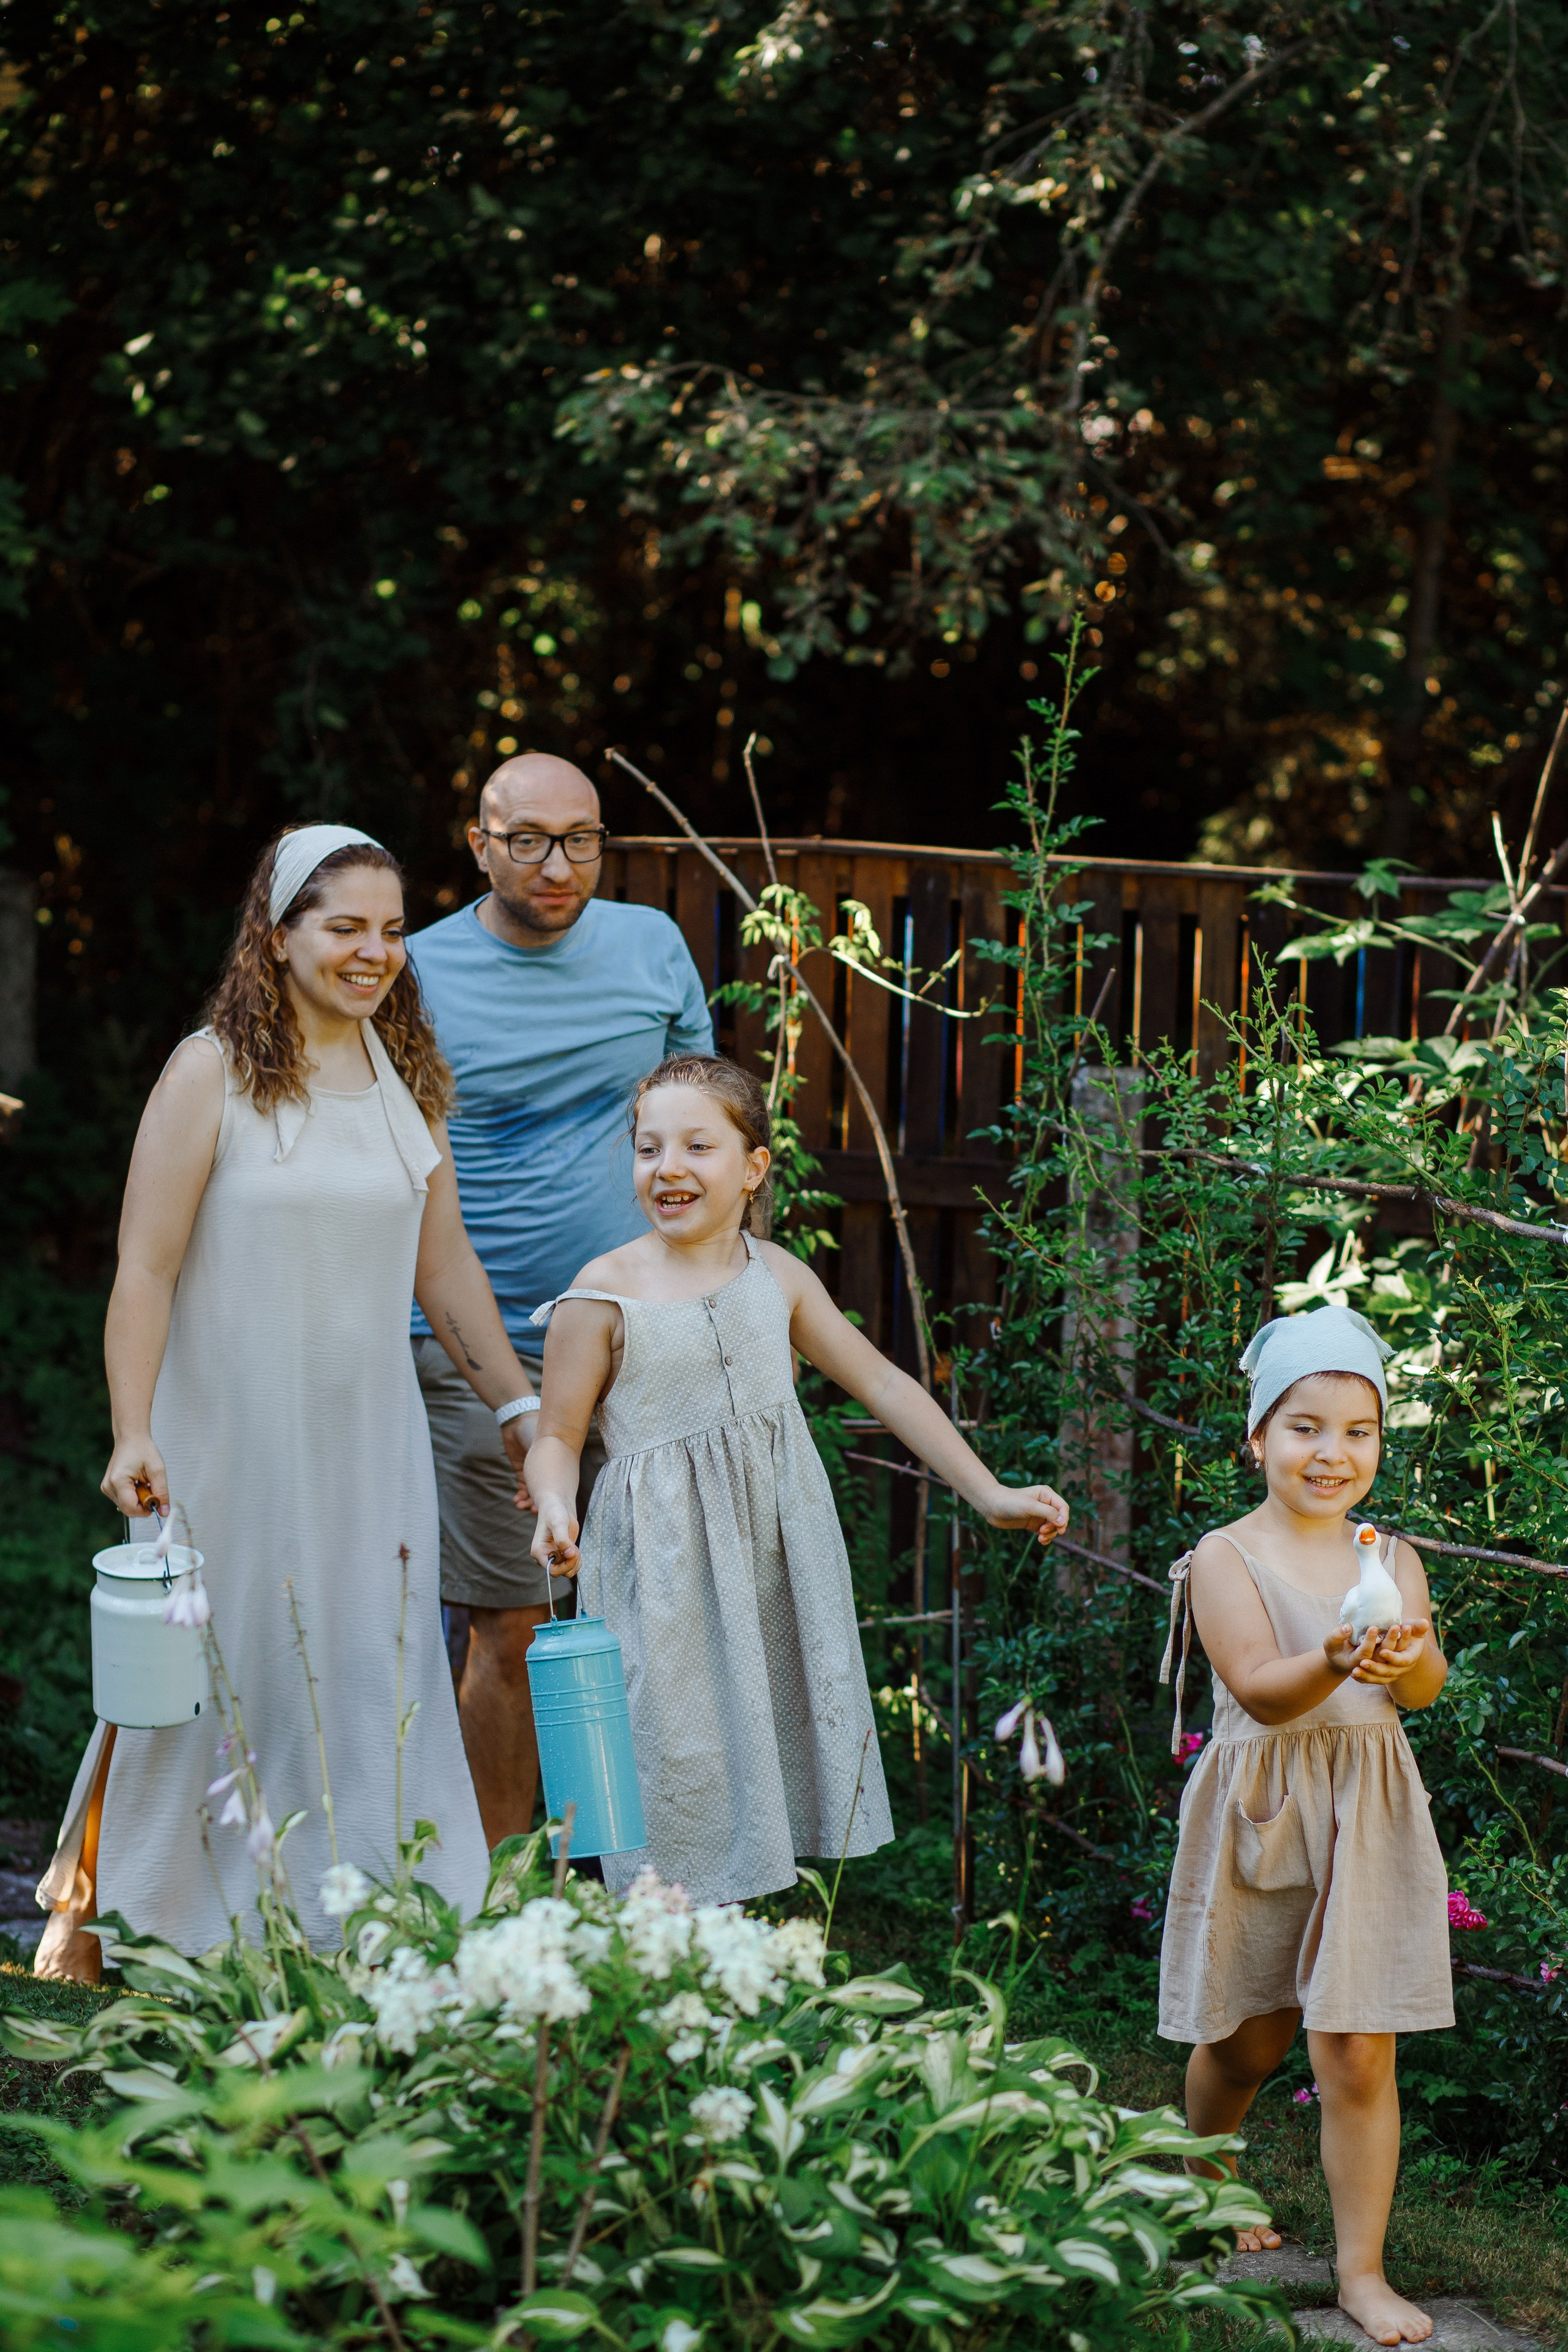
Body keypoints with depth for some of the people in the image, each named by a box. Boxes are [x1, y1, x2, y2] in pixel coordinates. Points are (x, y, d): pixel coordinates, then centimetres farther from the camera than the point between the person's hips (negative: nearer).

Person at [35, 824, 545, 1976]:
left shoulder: (408, 1076, 7)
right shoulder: (213, 1073, -9)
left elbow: (446, 1266, 15)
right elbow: (145, 1268, -11)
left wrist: (522, 1410, 15)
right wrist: (132, 1435, -17)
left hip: (369, 1439, 5)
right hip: (230, 1437, -5)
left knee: (373, 1669, 5)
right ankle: (84, 1906, 21)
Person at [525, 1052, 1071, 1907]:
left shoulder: (776, 1276, 4)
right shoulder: (607, 1292, -7)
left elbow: (881, 1383, 11)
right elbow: (558, 1436, -2)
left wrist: (988, 1493, 11)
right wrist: (555, 1508, -25)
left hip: (776, 1552, 4)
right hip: (666, 1571, -4)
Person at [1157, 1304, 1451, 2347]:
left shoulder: (1391, 1560, 3)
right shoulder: (1226, 1559, -7)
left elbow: (1425, 1685, -13)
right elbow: (1259, 1689, -20)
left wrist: (1409, 1659, -37)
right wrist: (1331, 1665, -41)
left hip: (1368, 1819, 2)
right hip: (1261, 1816, -2)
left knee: (1359, 2058, -4)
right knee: (1246, 2043, 14)